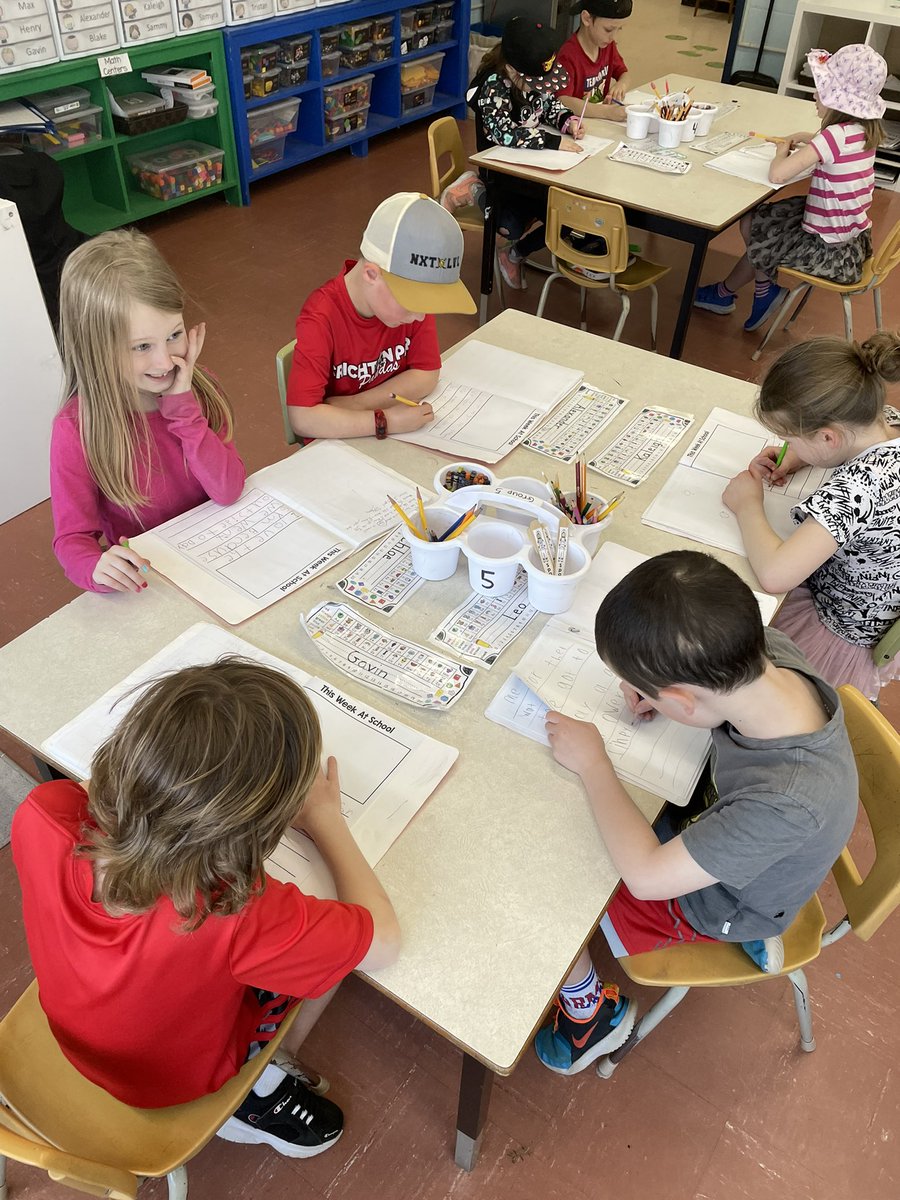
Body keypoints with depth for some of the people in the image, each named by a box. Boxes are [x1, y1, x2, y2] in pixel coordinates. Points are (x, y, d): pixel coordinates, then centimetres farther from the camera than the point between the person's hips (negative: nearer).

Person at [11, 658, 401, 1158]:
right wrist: (326, 819, -17)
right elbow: (384, 940, -27)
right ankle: (259, 1094, 22)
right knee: (337, 934, 10)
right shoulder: (235, 916, -45)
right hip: (179, 1083, -4)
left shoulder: (38, 816, -33)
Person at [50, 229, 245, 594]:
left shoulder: (197, 388, -5)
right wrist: (97, 568, -34)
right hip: (146, 578, 0)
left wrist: (183, 405, -18)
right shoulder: (77, 429, -15)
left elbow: (228, 491, -12)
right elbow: (72, 537, -12)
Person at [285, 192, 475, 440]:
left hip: (404, 426, 4)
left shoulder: (416, 293, -11)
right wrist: (387, 421, -35)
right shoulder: (321, 320, -26)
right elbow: (302, 418, -31)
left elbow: (426, 375, -10)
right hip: (343, 440, -3)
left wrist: (354, 404, -22)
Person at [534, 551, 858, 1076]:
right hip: (719, 815, 6)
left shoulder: (790, 801, -45)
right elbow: (724, 648, -3)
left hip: (714, 904, -6)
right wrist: (658, 685, -21)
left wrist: (592, 762, -24)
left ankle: (590, 1010, 28)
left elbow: (647, 875, -33)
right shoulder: (773, 649, -29)